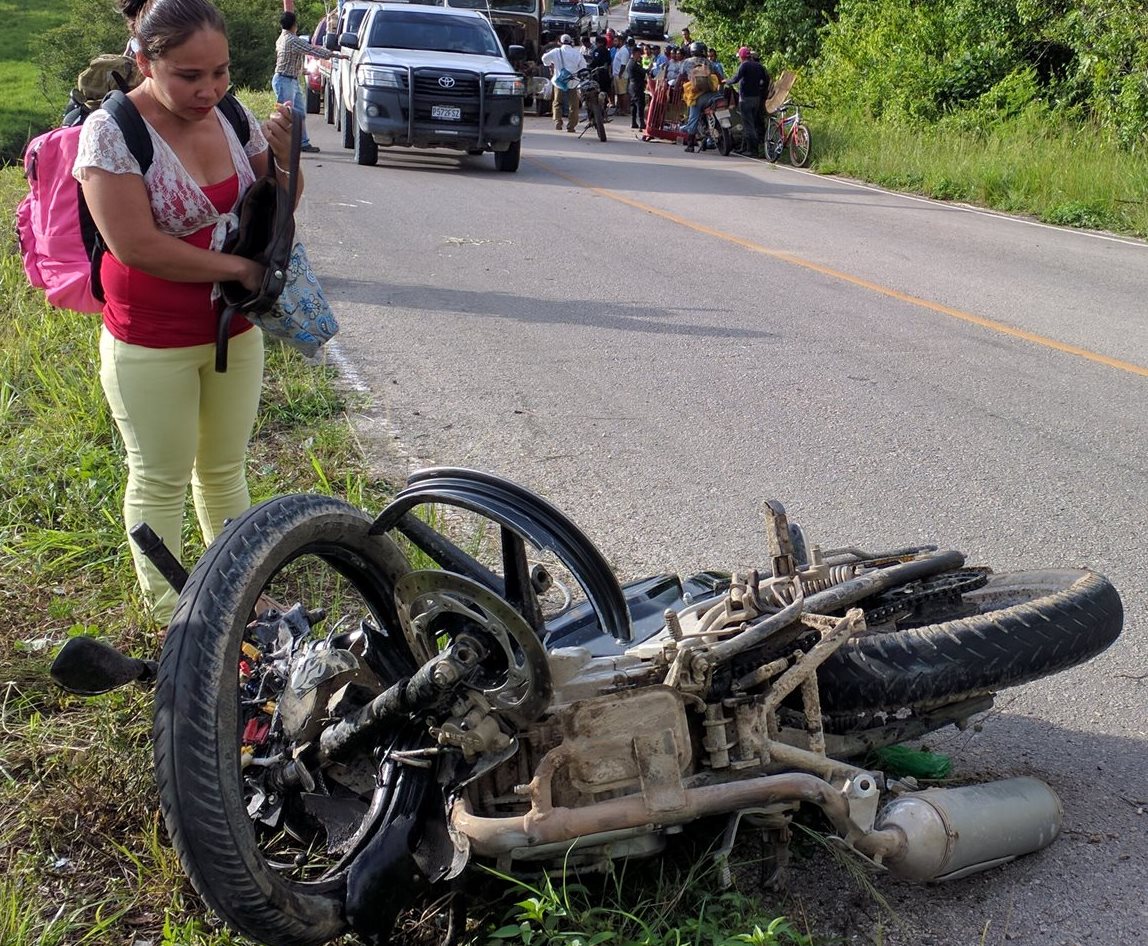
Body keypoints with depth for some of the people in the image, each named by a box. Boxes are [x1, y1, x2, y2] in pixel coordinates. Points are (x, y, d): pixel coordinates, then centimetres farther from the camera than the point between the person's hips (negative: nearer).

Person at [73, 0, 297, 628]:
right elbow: (135, 245, -24)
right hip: (152, 346, -5)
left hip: (234, 331, 5)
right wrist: (238, 267, -18)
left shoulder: (234, 118, -2)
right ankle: (169, 614, 25)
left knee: (225, 470, 19)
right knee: (160, 482, 9)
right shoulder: (112, 131, -18)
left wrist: (283, 156, -13)